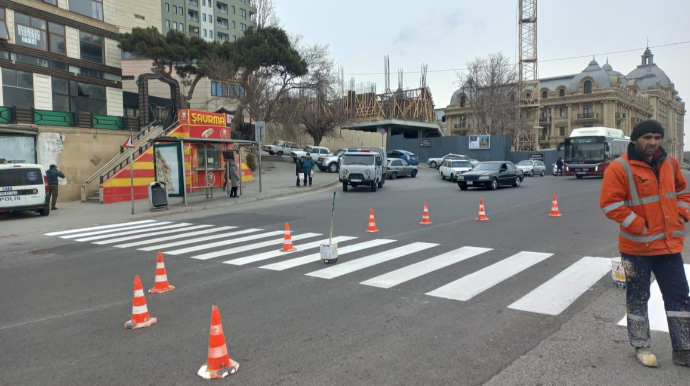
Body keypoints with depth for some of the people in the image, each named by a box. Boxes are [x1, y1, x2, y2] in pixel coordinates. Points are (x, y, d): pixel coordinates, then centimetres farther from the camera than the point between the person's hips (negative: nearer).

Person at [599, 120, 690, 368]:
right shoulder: (620, 168, -14)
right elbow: (609, 204, -18)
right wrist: (639, 227, -18)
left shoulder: (669, 163, 6)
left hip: (669, 243, 6)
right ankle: (641, 347, 26)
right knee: (638, 298, 9)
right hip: (637, 246, -6)